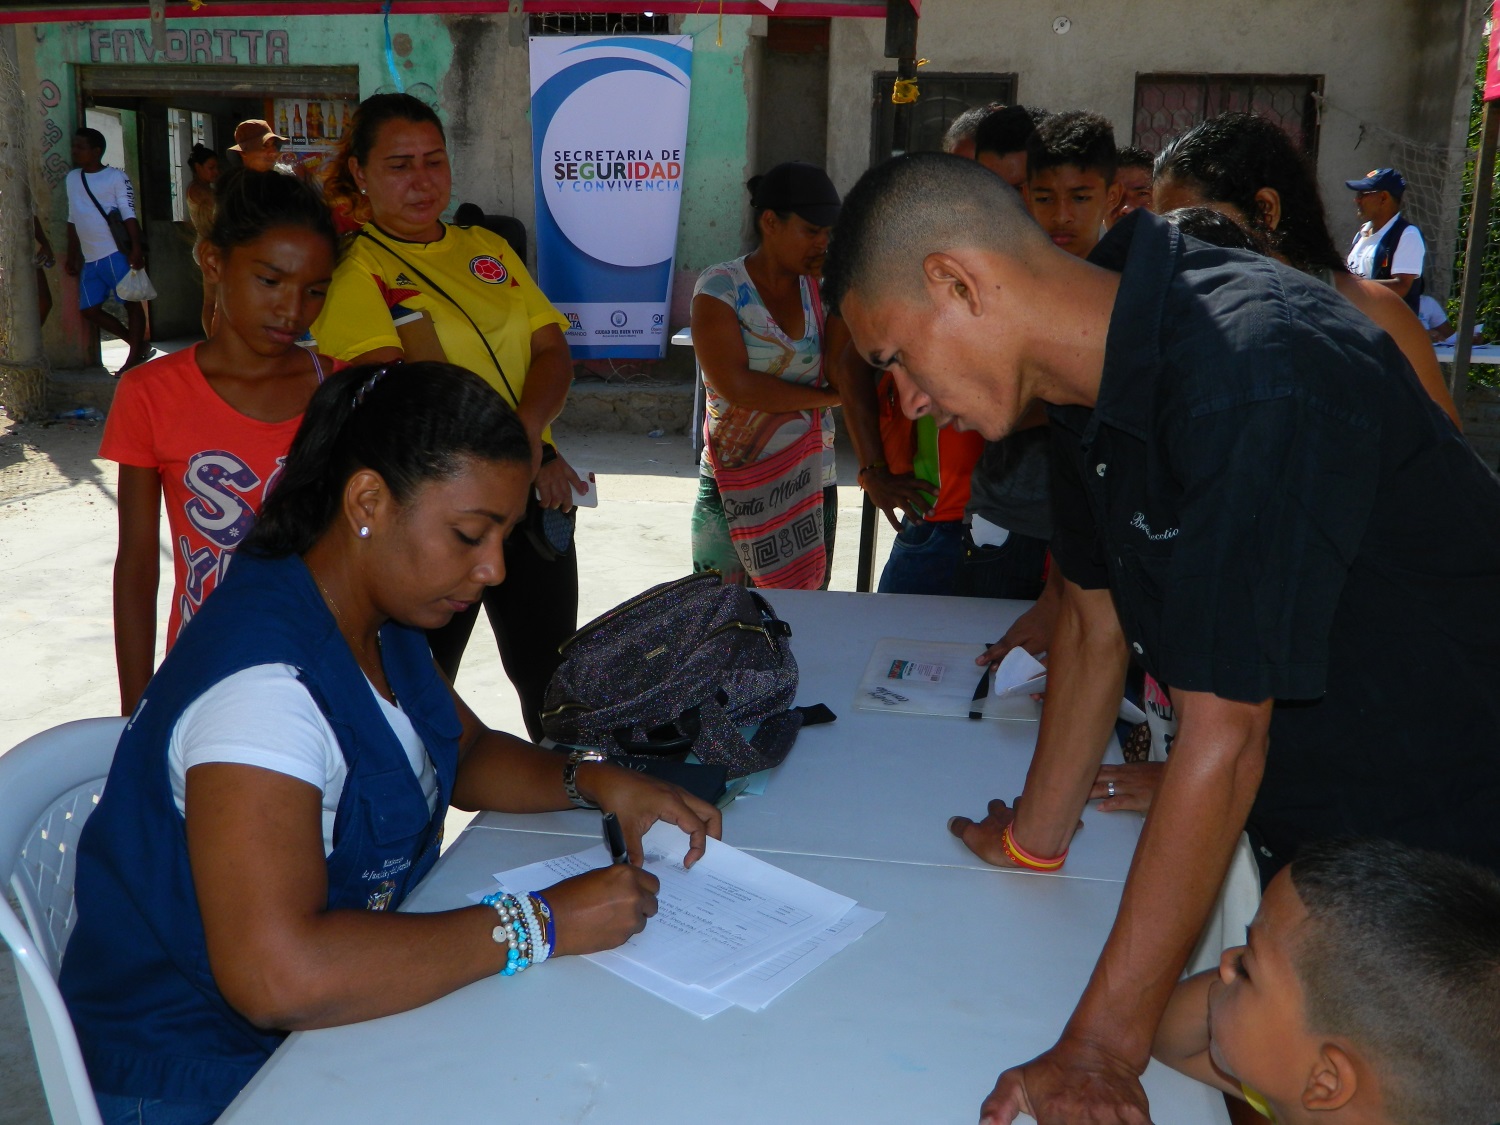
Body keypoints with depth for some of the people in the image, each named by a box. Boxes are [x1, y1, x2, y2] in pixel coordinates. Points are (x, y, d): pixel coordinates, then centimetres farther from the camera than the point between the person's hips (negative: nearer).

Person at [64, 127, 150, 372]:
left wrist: (136, 248, -21)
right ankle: (138, 344, 15)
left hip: (116, 254, -7)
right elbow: (73, 220, 20)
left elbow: (129, 215, -9)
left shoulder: (116, 177, -2)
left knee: (132, 303, -5)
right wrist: (71, 256, 18)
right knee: (89, 309, 5)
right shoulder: (72, 178, 16)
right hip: (89, 259, 7)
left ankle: (134, 358, 2)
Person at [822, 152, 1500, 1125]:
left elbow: (1223, 737, -30)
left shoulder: (1255, 382, -31)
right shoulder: (1099, 369, -3)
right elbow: (1096, 624, 7)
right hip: (1299, 830, 7)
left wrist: (1103, 1045, -25)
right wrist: (1034, 839, 14)